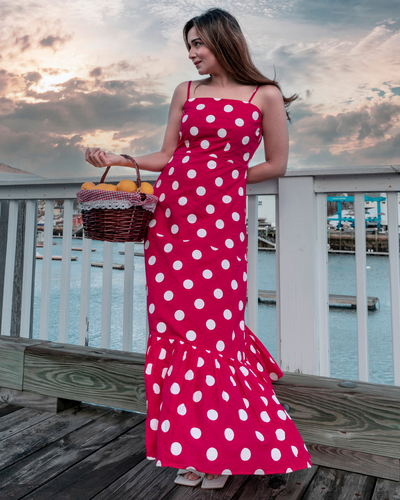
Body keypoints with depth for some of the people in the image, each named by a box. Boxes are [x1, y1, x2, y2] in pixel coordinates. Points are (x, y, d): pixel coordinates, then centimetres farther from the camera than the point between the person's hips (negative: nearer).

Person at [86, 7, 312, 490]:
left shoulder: (265, 96, 6)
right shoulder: (186, 92, 17)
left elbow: (276, 164, 7)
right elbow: (168, 156, 17)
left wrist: (222, 179, 3)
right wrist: (118, 160, 6)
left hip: (221, 222, -4)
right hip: (170, 218, 4)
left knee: (213, 330, -4)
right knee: (175, 328, 2)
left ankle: (220, 451, 16)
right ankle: (192, 450, 19)